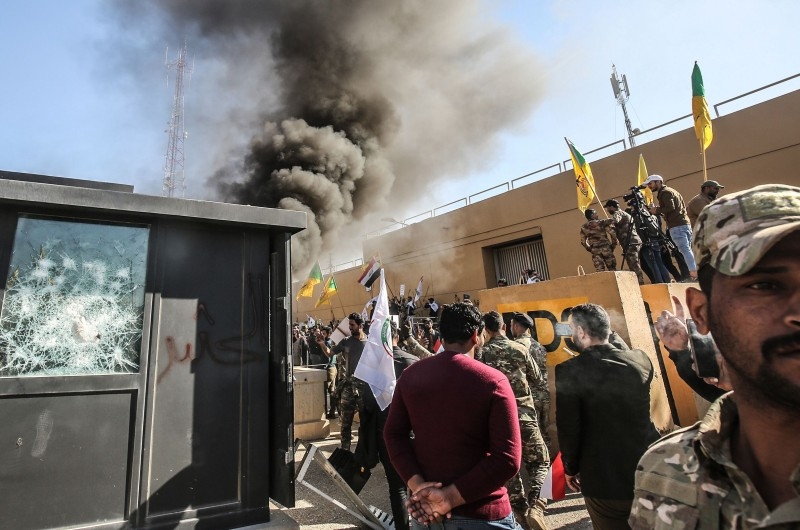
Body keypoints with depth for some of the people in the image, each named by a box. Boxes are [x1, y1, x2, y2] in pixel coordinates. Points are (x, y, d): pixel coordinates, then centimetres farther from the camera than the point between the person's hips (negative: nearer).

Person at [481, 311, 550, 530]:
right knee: (539, 462, 14)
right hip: (525, 415, 0)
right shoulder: (520, 349, -4)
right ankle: (535, 507, -4)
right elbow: (537, 379, 7)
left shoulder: (481, 354, -7)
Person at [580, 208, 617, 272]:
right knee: (612, 269, 6)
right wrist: (613, 244, 3)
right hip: (606, 248, -2)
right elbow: (612, 233, -8)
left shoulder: (583, 227, 7)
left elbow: (583, 241, 10)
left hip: (595, 250, 2)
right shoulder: (601, 223, -2)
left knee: (599, 271, 1)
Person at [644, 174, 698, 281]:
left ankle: (694, 273, -19)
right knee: (688, 249, 9)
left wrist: (657, 210, -4)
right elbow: (684, 206, 25)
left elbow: (671, 207, -17)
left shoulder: (664, 192, -3)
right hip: (686, 223, 9)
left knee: (684, 250, -14)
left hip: (676, 226, -9)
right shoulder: (672, 191, 26)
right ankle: (696, 272, 7)